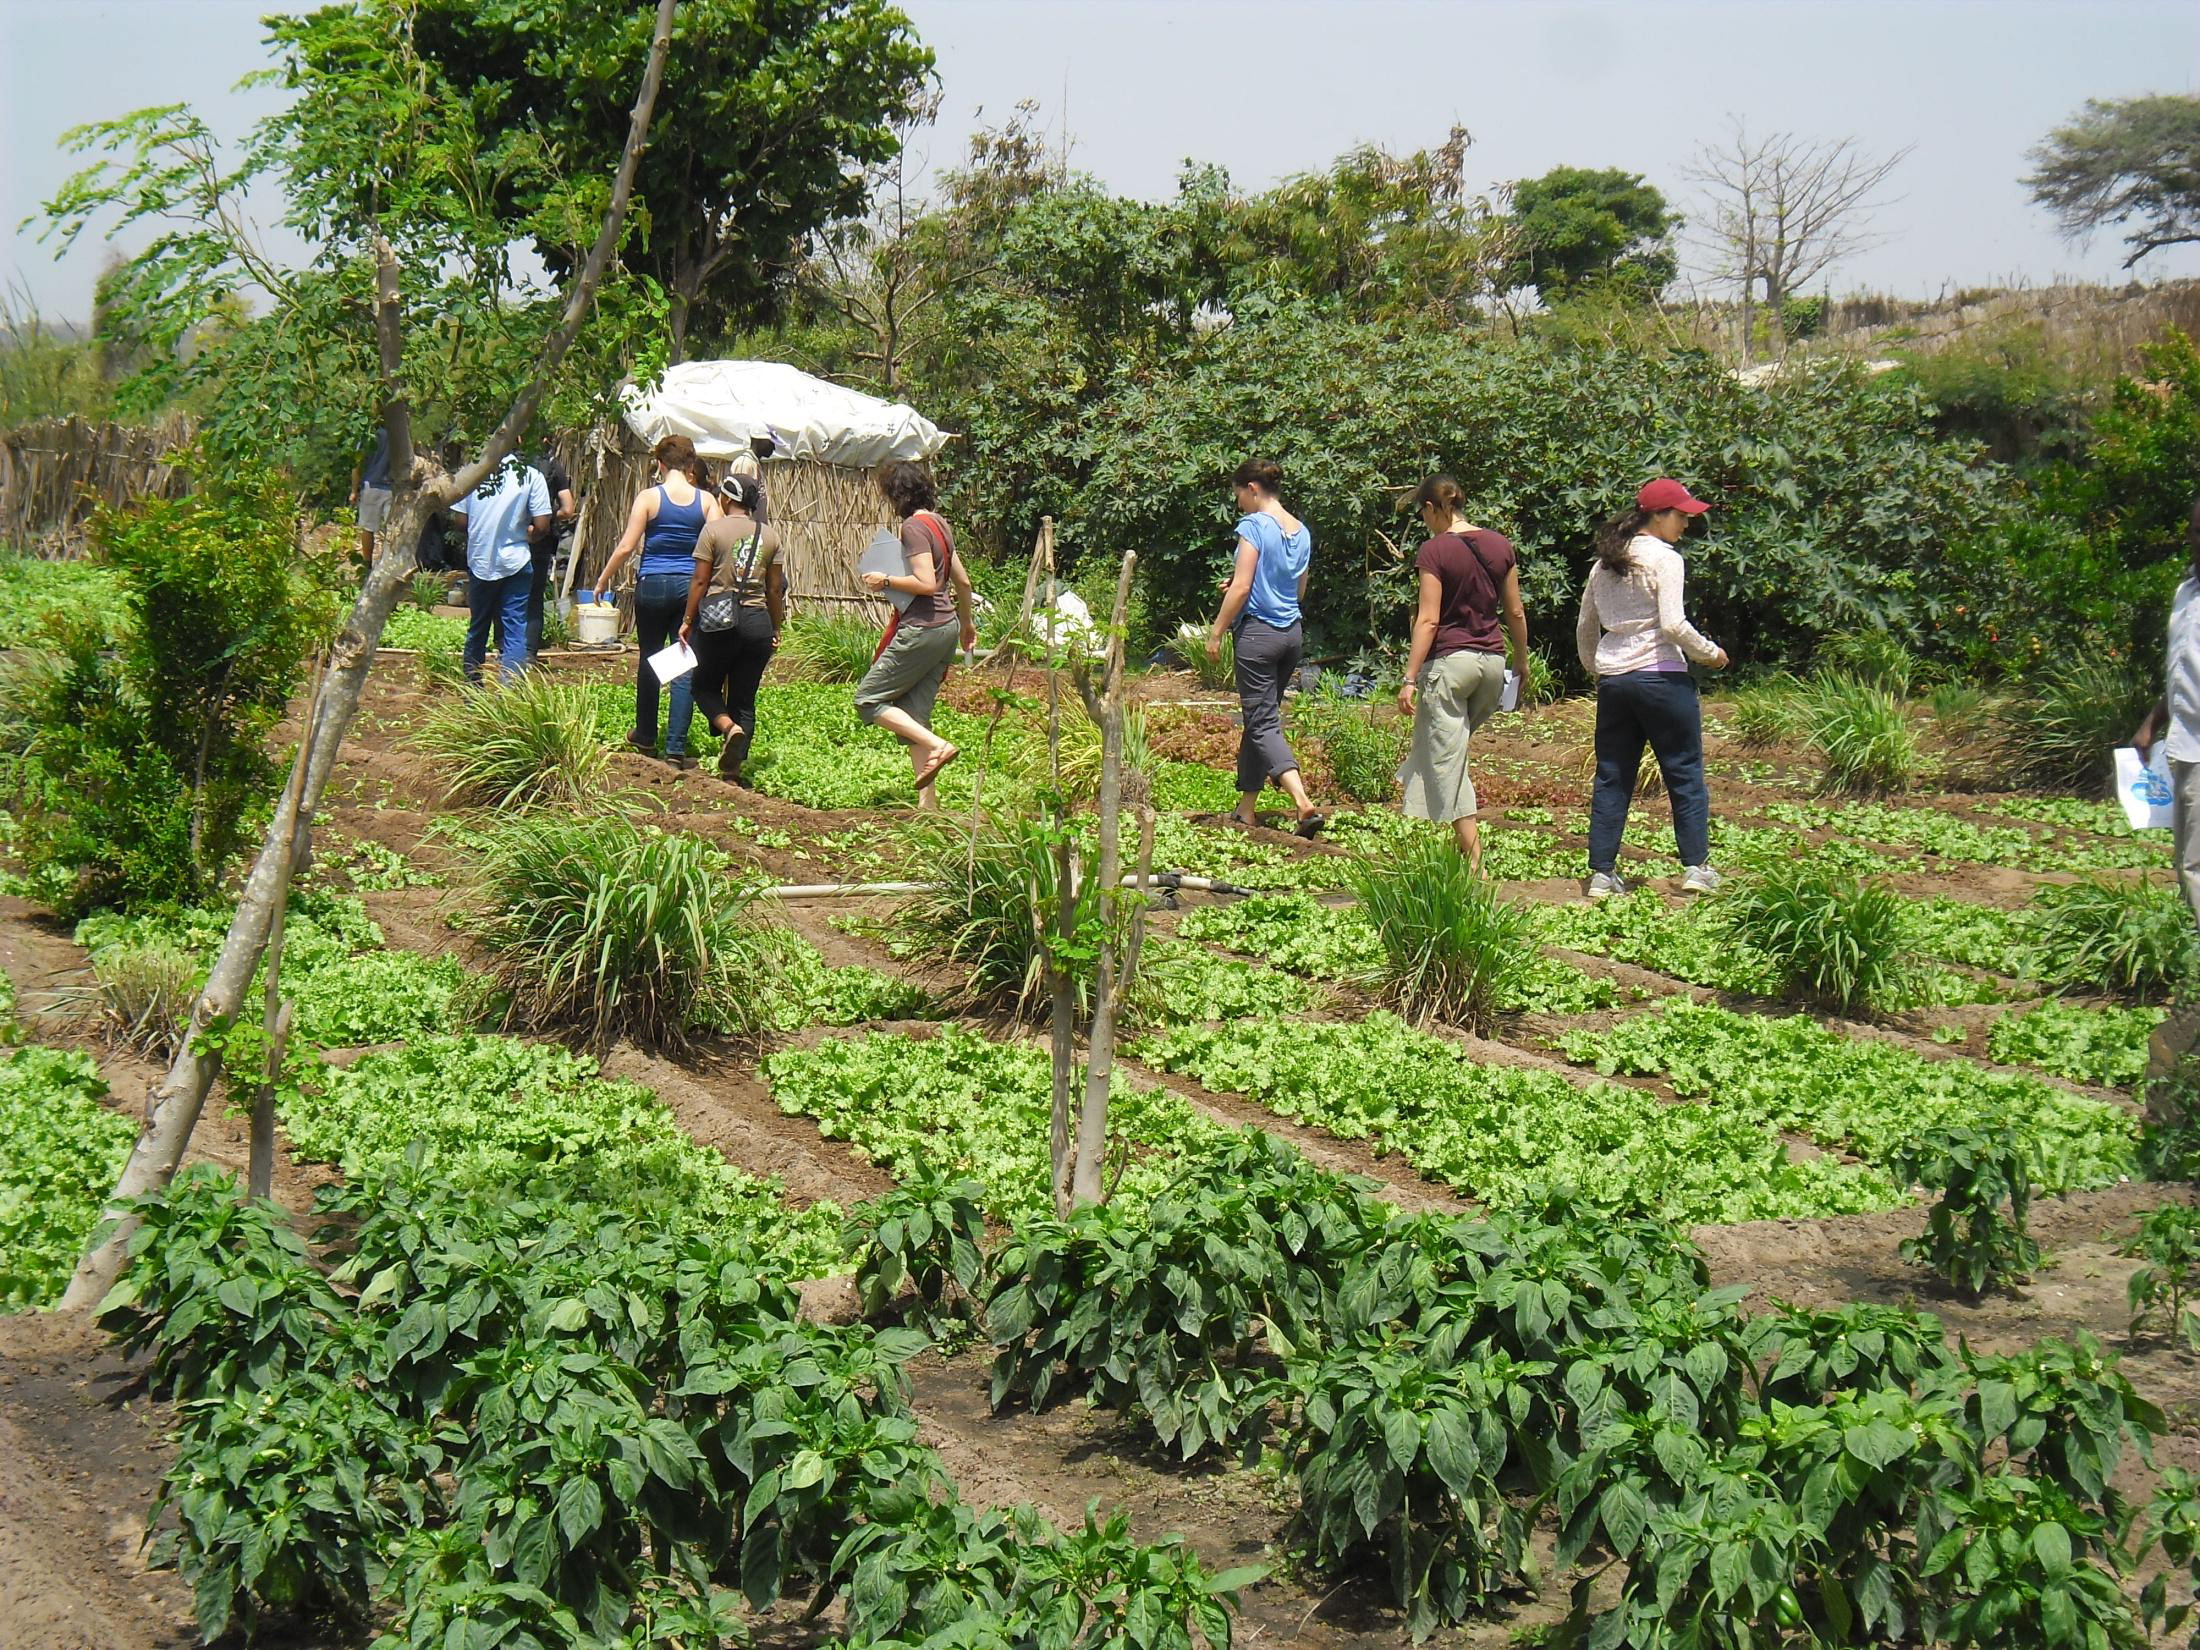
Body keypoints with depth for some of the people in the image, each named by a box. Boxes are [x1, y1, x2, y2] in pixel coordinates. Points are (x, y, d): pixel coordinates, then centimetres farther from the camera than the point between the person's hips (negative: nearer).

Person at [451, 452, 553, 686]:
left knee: (477, 629, 16)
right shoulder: (531, 476, -9)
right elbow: (542, 526, -10)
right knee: (514, 632, -2)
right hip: (514, 562, -3)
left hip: (479, 561, 3)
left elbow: (461, 518, 1)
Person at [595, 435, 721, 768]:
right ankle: (676, 748, -3)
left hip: (652, 586, -1)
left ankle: (645, 737, 27)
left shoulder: (649, 497, -6)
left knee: (649, 660, 16)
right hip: (691, 587, 1)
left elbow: (627, 546, -7)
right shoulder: (706, 500, -1)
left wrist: (603, 580, 4)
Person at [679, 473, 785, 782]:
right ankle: (732, 771, 5)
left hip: (718, 620, -3)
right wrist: (776, 629, 17)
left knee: (705, 686, 14)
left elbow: (700, 581, -5)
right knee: (744, 699, 9)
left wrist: (688, 621, 4)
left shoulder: (714, 530, -5)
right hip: (757, 621, 3)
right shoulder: (770, 536, 6)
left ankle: (730, 728, -16)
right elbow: (774, 589, 7)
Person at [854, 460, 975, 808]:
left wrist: (886, 581, -9)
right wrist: (967, 623, 33)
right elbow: (962, 581, 21)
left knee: (868, 698, 0)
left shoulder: (914, 526, -14)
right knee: (912, 715, 10)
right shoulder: (939, 524, 14)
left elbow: (926, 583, -22)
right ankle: (927, 801, 6)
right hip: (946, 628, 9)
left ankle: (937, 746, -12)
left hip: (921, 629, -9)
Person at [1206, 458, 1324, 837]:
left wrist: (1216, 632, -7)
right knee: (1260, 718, 16)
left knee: (1263, 724, -7)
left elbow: (1241, 588, -15)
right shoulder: (1301, 531, 11)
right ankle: (1246, 809, 20)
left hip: (1258, 632, -8)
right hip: (1292, 632, 8)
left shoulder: (1253, 526, -11)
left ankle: (1303, 802, -23)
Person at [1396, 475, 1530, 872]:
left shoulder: (1435, 550, -9)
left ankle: (1475, 865, -5)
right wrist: (1522, 662, 24)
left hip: (1449, 660, -6)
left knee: (1448, 764, -1)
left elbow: (1428, 620, -13)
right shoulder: (1500, 545, 7)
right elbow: (1515, 612, 11)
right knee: (1445, 751, 22)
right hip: (1493, 661, 6)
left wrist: (1409, 678, -11)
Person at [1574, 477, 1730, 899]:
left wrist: (1595, 669, 30)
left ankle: (1602, 873, 8)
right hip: (1661, 675, -6)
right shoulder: (1664, 559, -9)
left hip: (1612, 677, 6)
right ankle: (1695, 866, 7)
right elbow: (1673, 625, -16)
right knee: (1685, 770, 5)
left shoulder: (1605, 562, 11)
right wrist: (1710, 653, -3)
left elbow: (1585, 626, 17)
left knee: (1612, 776, 9)